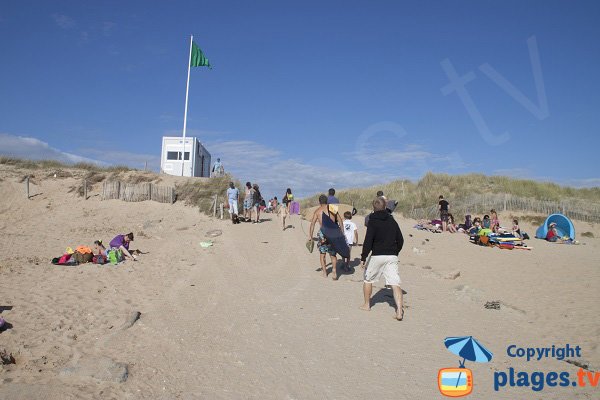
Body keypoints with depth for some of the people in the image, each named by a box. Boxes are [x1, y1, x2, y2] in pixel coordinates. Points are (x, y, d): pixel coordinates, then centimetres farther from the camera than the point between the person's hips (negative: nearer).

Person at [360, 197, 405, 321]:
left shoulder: (373, 221, -7)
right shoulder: (392, 221, 10)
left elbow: (368, 241, -13)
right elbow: (400, 240, 14)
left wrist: (364, 257, -8)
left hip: (377, 256, -4)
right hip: (392, 256, 4)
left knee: (368, 279, 17)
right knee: (395, 283, -3)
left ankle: (367, 305, 28)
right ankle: (399, 310, -15)